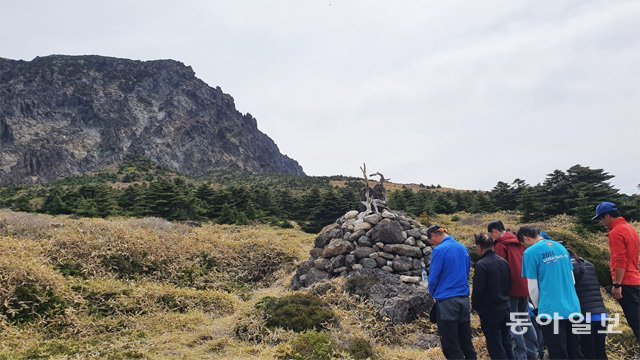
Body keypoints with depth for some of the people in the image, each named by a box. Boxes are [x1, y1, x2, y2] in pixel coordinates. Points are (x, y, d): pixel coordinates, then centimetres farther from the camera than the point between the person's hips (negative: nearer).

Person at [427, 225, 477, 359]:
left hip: (447, 301, -7)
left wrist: (433, 293, 8)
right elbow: (466, 273, 15)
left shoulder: (439, 250, -13)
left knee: (450, 345, 3)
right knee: (466, 341, 15)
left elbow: (433, 277, -11)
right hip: (464, 299, 7)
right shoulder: (463, 248, 8)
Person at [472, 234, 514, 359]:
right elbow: (509, 284, 13)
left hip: (490, 312, -7)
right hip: (505, 309, 7)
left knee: (495, 347, 1)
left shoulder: (481, 264, -19)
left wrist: (475, 306, -2)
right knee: (506, 344, 18)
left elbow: (477, 290, -18)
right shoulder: (503, 262, 5)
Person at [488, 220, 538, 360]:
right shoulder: (518, 242, 12)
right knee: (525, 320, 16)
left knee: (513, 323, -3)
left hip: (511, 288, -8)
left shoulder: (500, 245, -10)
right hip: (524, 287, 8)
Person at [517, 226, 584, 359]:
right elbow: (572, 279, 18)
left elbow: (533, 287, -7)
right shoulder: (561, 247, 10)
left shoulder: (530, 252, -10)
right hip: (573, 308, 7)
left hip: (551, 311, -7)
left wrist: (538, 307, 9)